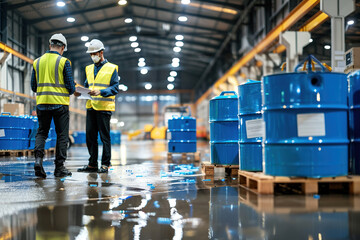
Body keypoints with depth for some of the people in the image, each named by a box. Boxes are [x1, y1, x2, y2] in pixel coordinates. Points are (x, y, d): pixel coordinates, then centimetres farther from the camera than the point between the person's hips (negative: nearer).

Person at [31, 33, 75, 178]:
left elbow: (34, 87, 11)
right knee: (62, 135, 5)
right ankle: (59, 167, 6)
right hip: (60, 104, -3)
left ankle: (38, 158, -10)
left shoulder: (37, 62, 8)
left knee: (41, 132, 13)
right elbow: (71, 87, -7)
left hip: (42, 103, 4)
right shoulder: (64, 62, -5)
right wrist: (70, 91, 16)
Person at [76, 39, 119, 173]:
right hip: (91, 107, 6)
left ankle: (105, 165, 5)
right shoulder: (89, 69, 17)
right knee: (90, 136, 6)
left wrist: (100, 92, -22)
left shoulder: (111, 68, -1)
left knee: (104, 137, -1)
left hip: (104, 108, -5)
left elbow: (115, 88, -8)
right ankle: (92, 164, 14)